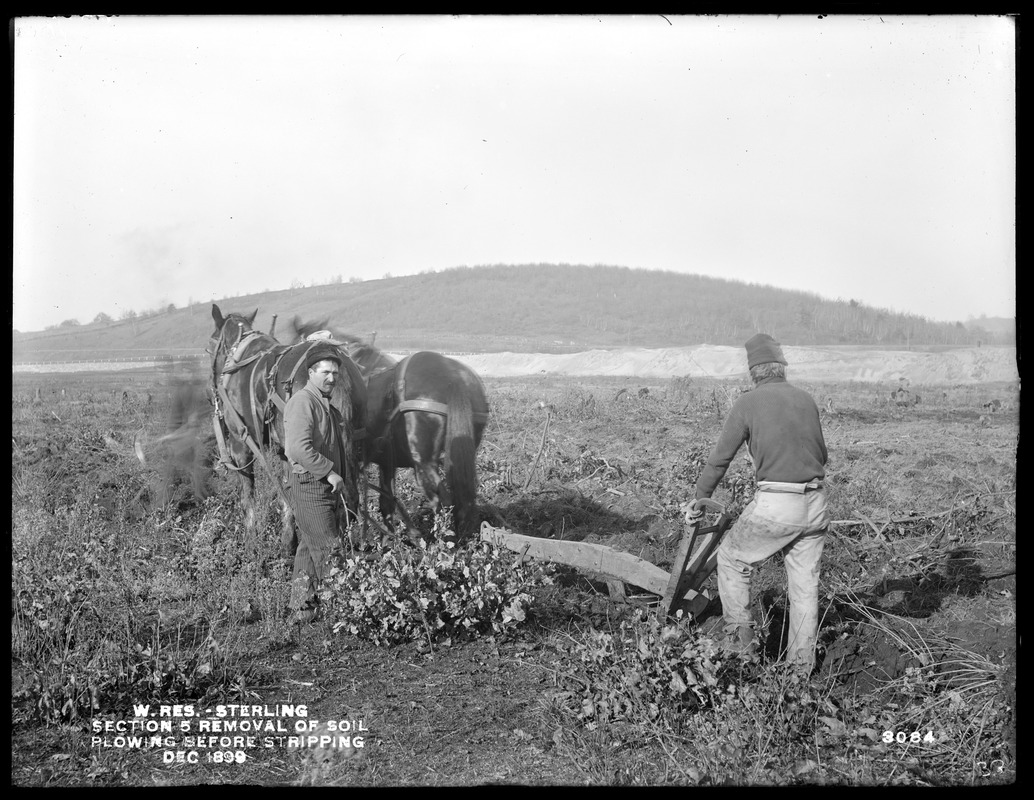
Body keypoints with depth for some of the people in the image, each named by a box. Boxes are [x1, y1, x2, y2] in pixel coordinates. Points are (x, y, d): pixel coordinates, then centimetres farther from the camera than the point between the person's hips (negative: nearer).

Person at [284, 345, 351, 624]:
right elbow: (300, 448, -25)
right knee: (328, 549, -7)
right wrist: (329, 472, -20)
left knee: (309, 548, 14)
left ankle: (302, 609, 21)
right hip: (310, 485, -10)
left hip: (327, 486, 10)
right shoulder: (302, 402, -14)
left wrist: (337, 476, 16)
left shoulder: (325, 404, 18)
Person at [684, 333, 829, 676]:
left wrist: (699, 499, 13)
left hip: (774, 505, -5)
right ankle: (802, 663, 18)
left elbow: (720, 457, 0)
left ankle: (739, 637, 17)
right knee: (805, 584, 13)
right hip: (815, 504, 5)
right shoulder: (806, 399, 10)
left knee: (731, 557, 17)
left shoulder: (748, 403, -4)